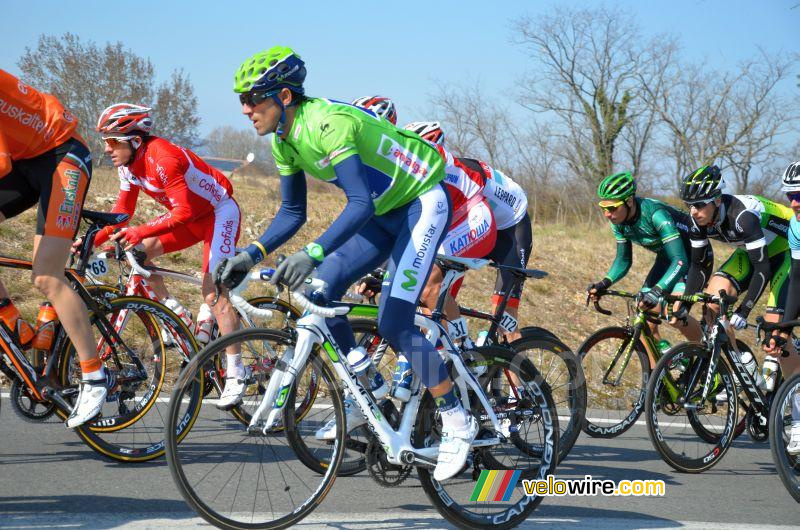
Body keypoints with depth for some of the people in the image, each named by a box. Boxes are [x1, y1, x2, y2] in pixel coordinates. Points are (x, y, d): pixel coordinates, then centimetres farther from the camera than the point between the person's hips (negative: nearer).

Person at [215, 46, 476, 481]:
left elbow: (360, 203, -39)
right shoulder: (284, 140, -2)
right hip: (384, 213, 9)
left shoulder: (327, 122, -30)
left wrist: (312, 253, -50)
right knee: (320, 291, -4)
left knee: (393, 322, -16)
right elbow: (292, 213, 6)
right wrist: (251, 255, -8)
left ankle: (457, 420, -3)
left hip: (423, 203, -9)